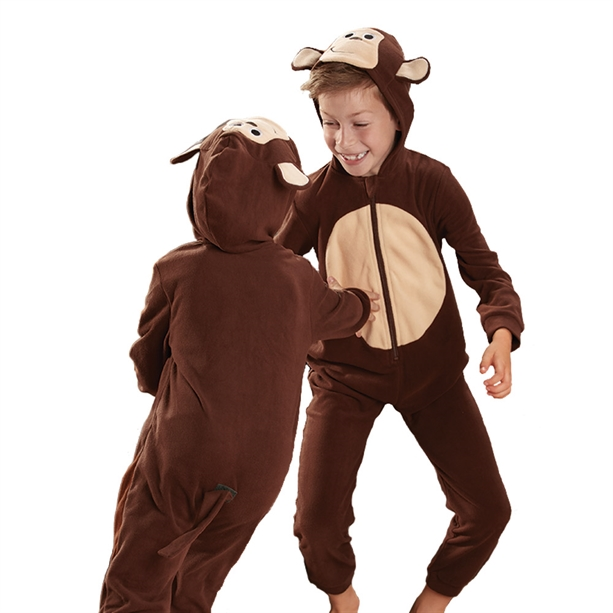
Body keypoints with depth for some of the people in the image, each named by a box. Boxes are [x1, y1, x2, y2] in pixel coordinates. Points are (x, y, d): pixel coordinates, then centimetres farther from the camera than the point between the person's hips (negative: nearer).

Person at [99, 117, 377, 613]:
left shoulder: (176, 271, -12)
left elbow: (148, 369, 0)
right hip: (259, 473, 3)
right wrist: (359, 303, 43)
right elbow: (345, 313, 20)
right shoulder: (298, 279, -4)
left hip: (179, 462, -3)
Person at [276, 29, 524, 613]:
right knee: (317, 522, -8)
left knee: (487, 508, 2)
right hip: (345, 374, -1)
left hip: (433, 368, 1)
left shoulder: (433, 182, -13)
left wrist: (501, 330, -27)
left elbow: (484, 269, -8)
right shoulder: (316, 193, -12)